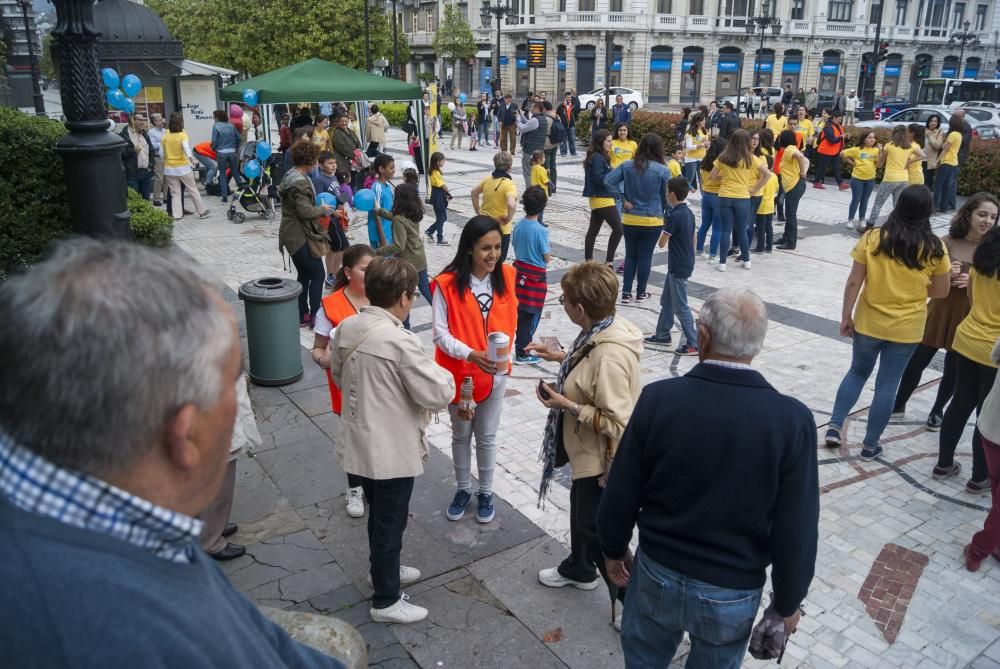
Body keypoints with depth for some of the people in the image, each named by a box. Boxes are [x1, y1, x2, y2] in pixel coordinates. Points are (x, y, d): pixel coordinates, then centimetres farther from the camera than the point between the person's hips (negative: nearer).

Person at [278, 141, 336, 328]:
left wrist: (319, 209, 11)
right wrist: (322, 209, -7)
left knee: (304, 275, 16)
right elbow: (304, 210, -24)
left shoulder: (290, 176, 11)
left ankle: (302, 316, 21)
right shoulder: (300, 182, -21)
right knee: (318, 275, -2)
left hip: (293, 235, 10)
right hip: (300, 236, -10)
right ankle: (315, 316, 4)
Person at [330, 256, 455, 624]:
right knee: (390, 522, 10)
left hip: (359, 443, 8)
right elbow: (438, 395, -23)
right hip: (392, 451, -8)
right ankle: (386, 601, 27)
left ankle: (386, 569, 49)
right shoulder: (401, 342, -27)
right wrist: (444, 376, -2)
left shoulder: (346, 328, -4)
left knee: (380, 515, 27)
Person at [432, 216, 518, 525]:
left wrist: (504, 354, -4)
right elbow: (440, 334, -17)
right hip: (459, 374, -2)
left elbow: (510, 322, 4)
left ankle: (486, 492, 35)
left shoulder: (505, 277, -7)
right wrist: (471, 354, -30)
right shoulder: (447, 284, -19)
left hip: (495, 373, 2)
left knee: (487, 436, 16)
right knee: (461, 435, 18)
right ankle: (463, 489, 39)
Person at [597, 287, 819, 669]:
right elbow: (796, 530, -14)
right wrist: (787, 603, 2)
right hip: (734, 592, 0)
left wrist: (613, 550, 9)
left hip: (657, 574, 0)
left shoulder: (658, 398, -20)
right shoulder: (792, 420, -21)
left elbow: (621, 493, -10)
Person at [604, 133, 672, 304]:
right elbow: (667, 197, -4)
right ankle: (641, 293, 17)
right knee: (645, 257, 8)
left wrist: (623, 197, -2)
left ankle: (626, 293, 13)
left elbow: (608, 181, -7)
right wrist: (665, 214, 11)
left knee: (630, 256, 13)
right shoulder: (662, 170, -11)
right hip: (653, 221, -2)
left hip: (630, 220, 2)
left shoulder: (627, 166, -4)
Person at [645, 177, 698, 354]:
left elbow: (662, 243, -18)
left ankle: (693, 344, 0)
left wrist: (664, 229, 0)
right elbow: (693, 239, 14)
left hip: (678, 268, -9)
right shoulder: (688, 213, 6)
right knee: (666, 301, 20)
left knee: (680, 306, -3)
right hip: (686, 264, 9)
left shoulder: (674, 216, -21)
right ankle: (662, 335, 30)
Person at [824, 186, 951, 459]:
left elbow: (853, 282, -9)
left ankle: (835, 426, 16)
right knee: (887, 385, 9)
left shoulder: (872, 239, -10)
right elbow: (941, 292, 0)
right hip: (906, 328, 0)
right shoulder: (935, 249, -8)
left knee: (857, 372, 21)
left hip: (868, 322, 1)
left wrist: (846, 317, 0)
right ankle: (870, 445, 18)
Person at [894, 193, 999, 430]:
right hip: (939, 311, 0)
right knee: (915, 363, 10)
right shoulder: (948, 242, -9)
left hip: (969, 319, 0)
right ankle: (899, 405, 30)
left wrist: (973, 282, -22)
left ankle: (937, 411, 37)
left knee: (952, 371, 15)